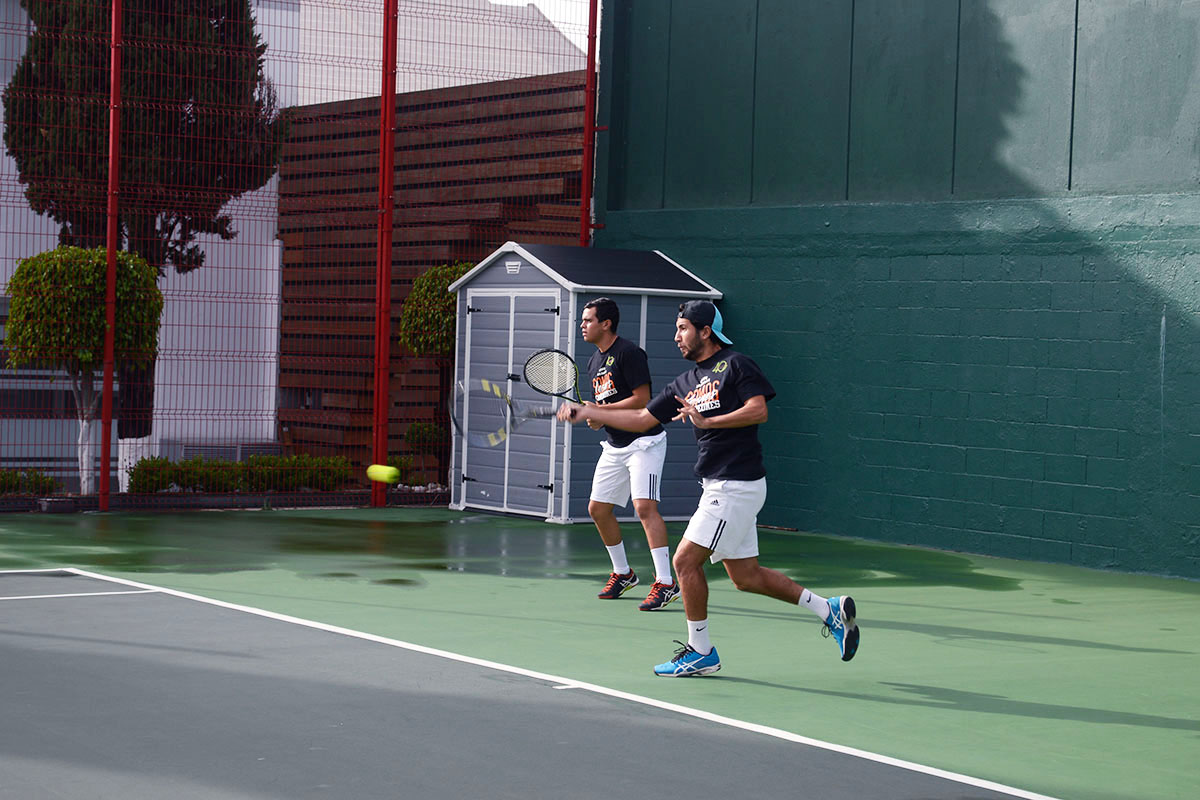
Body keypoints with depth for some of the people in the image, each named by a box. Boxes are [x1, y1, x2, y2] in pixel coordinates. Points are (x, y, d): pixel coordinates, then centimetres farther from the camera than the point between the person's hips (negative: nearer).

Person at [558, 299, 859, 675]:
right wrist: (586, 412, 16)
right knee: (745, 576, 9)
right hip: (720, 486, 9)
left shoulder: (736, 365, -6)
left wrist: (708, 421, -21)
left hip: (737, 485, -9)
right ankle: (829, 609, 18)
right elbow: (641, 419, 19)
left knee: (686, 560, -8)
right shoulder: (685, 383, 17)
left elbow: (759, 410, -17)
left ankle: (700, 652, 3)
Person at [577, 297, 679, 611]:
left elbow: (641, 399, -19)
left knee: (645, 505, -20)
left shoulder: (629, 352, -13)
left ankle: (665, 582, -22)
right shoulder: (594, 361, 14)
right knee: (598, 508, 9)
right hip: (614, 445, 9)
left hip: (644, 441, -9)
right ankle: (623, 573, 25)